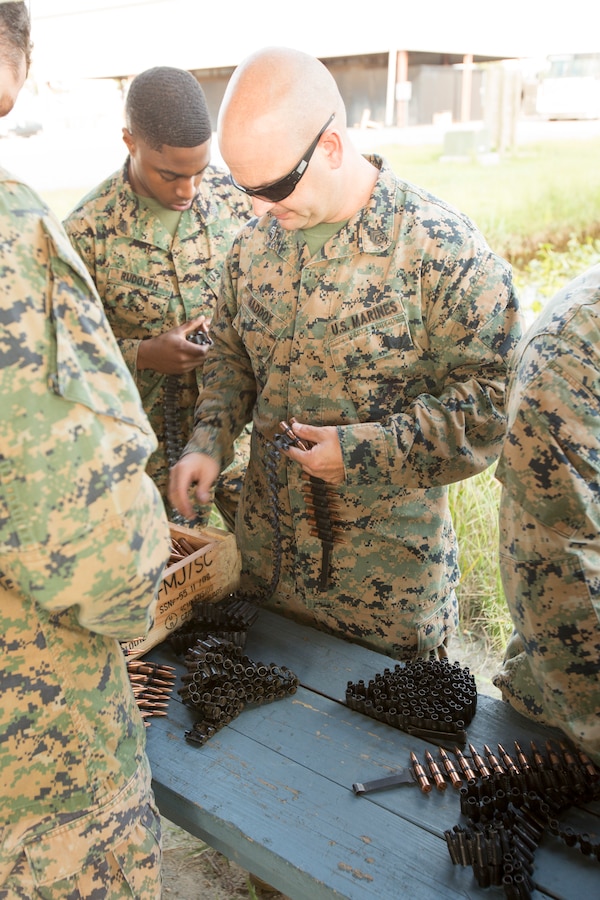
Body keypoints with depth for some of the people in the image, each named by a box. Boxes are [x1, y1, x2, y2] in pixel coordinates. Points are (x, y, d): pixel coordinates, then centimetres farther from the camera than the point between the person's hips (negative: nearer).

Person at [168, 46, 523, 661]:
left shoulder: (440, 247, -18)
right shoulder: (255, 243, 1)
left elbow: (495, 397, -17)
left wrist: (365, 450, -22)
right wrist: (209, 443, -2)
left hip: (389, 566, -5)